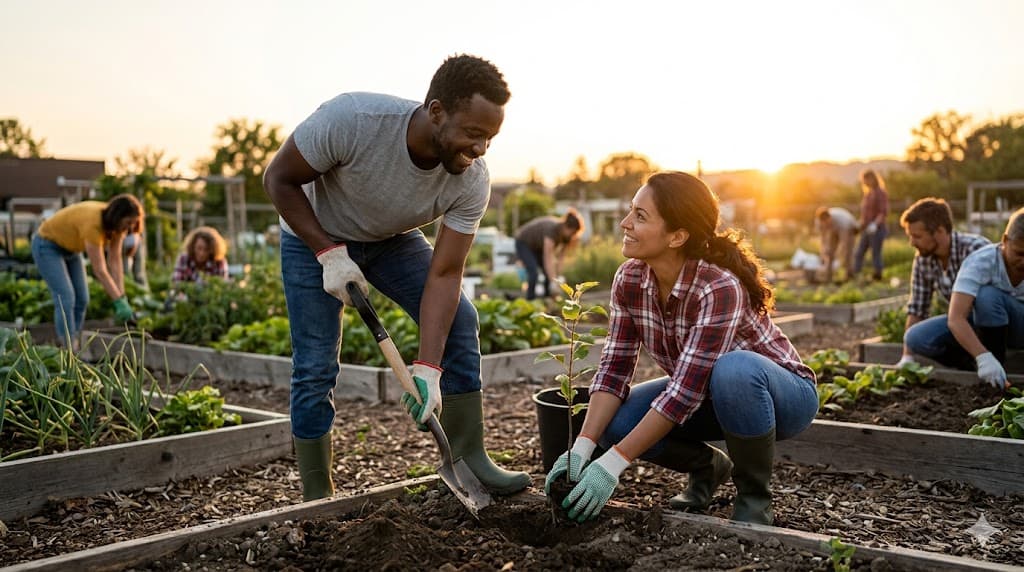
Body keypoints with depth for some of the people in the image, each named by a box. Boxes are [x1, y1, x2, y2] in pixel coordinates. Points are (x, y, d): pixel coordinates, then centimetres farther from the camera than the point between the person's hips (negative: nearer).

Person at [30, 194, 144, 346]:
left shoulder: (116, 222, -16)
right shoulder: (93, 224, -40)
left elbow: (115, 262, -14)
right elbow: (100, 271, -37)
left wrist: (122, 298, -18)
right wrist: (119, 302, -34)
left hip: (69, 247, 8)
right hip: (47, 245, -8)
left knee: (81, 299, 2)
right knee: (66, 299, -18)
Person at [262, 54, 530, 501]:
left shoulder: (472, 181, -27)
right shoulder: (351, 119, -37)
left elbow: (444, 274, -24)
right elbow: (278, 179, -22)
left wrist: (427, 369, -32)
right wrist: (330, 253, -29)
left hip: (393, 240, 3)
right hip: (314, 234, -3)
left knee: (459, 322, -9)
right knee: (315, 368, -9)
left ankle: (467, 458, 6)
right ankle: (317, 499, 9)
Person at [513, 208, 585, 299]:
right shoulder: (552, 230, -39)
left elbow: (560, 258, -17)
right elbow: (548, 260, -42)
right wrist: (554, 283, -45)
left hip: (538, 246, 7)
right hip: (524, 244, -7)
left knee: (550, 273, -6)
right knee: (533, 273, -23)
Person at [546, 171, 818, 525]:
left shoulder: (720, 288, -34)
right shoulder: (629, 279, -14)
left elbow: (685, 391, -35)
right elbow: (614, 368, -14)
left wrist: (612, 464, -35)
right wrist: (581, 449, -26)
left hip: (782, 393, -5)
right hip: (705, 394, 6)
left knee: (734, 368, -39)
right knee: (614, 422, -19)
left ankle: (754, 495, -13)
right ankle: (708, 466, 9)